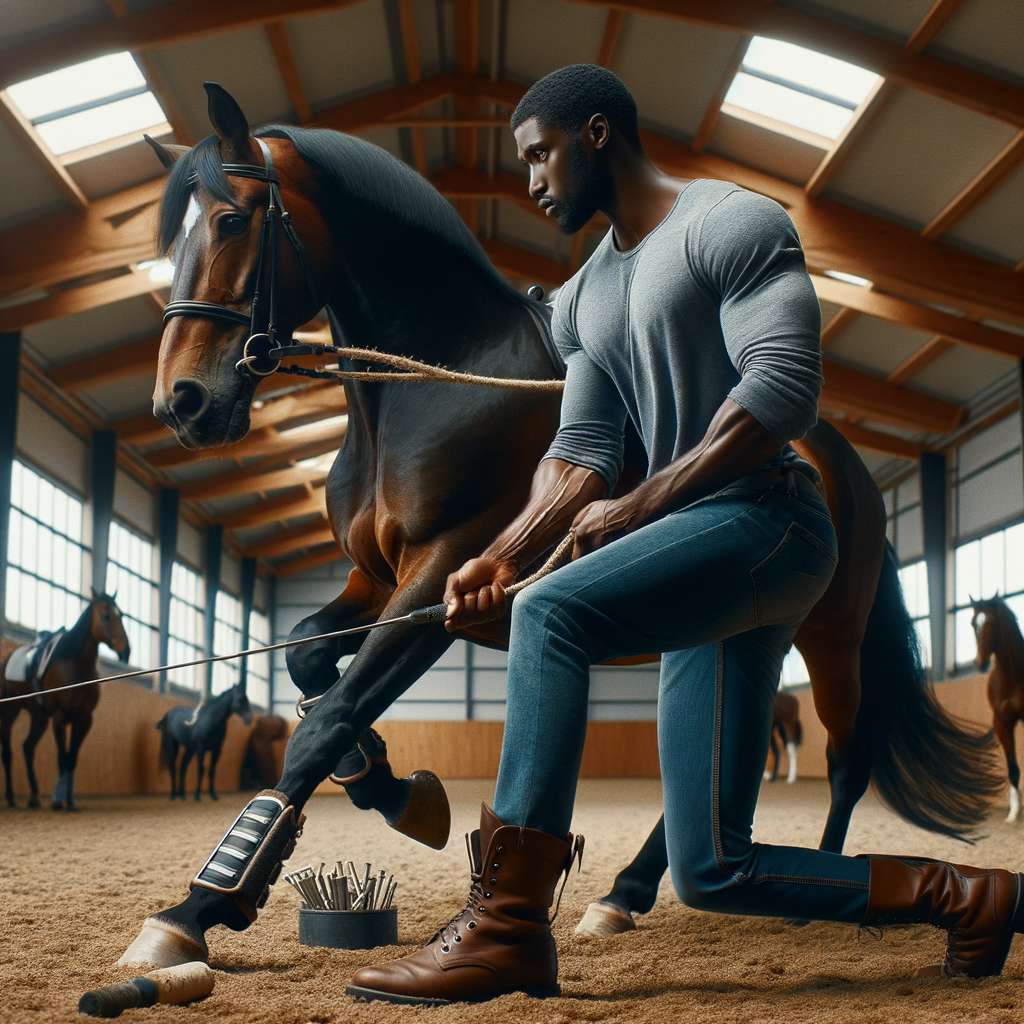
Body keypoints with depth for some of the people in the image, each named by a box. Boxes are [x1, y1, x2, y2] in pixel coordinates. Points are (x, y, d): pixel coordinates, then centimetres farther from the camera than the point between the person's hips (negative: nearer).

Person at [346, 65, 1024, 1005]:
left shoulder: (731, 224, -4)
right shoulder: (583, 300, 21)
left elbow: (784, 389, -16)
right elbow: (582, 448, 13)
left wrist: (638, 507, -17)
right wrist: (503, 555, -4)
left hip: (769, 523, -9)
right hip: (702, 570, 9)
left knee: (553, 612, -31)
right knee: (713, 872, 5)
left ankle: (508, 929, -29)